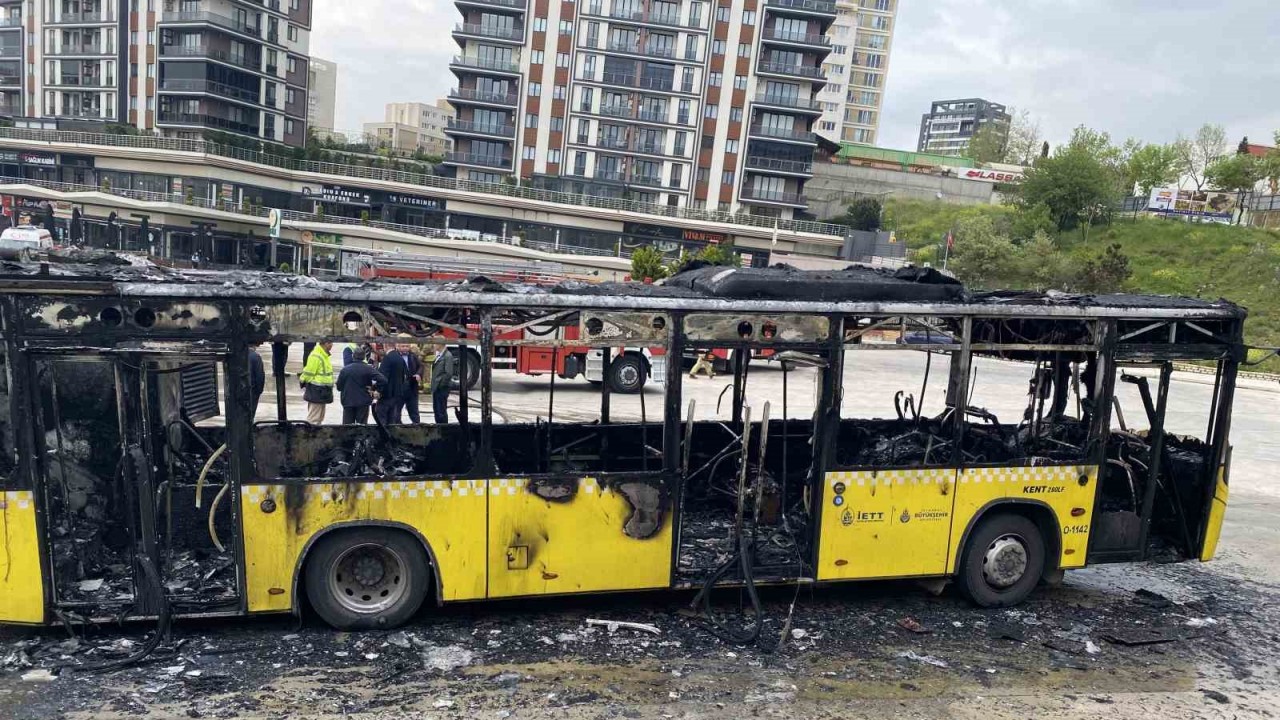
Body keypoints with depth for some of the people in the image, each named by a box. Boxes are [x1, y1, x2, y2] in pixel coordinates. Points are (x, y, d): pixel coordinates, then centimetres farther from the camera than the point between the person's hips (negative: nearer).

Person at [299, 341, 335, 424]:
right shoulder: (316, 357, -20)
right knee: (314, 418, -6)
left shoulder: (324, 355, 12)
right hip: (316, 392, -10)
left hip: (322, 392, 10)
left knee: (320, 418, 17)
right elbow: (308, 374, -19)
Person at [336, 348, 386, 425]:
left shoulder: (345, 369, 0)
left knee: (347, 425, 8)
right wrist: (374, 388, -5)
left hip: (348, 402, 2)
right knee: (361, 425, 3)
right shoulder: (368, 369, -8)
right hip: (363, 402, -2)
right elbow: (382, 380, -18)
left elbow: (339, 386, 5)